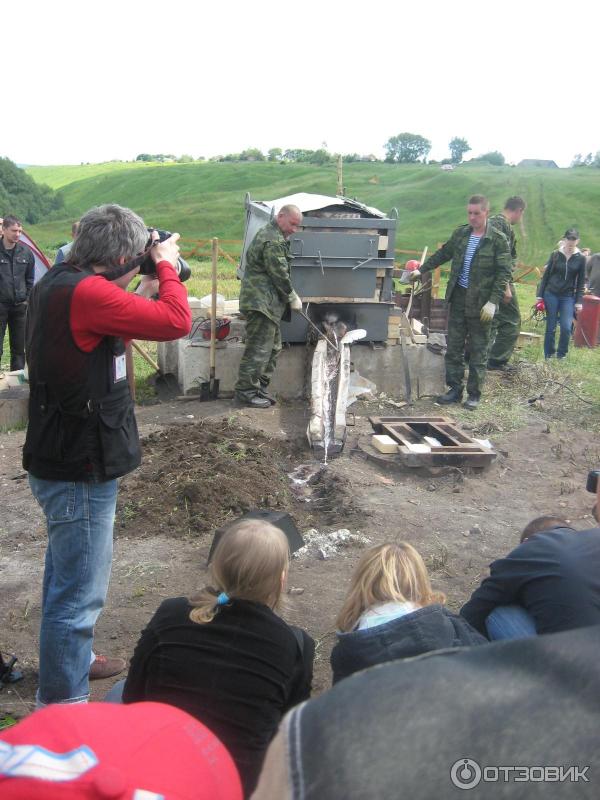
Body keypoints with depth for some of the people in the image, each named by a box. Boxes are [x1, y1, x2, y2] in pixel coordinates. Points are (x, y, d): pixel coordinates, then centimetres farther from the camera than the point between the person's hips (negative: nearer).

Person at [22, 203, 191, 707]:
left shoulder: (56, 284, 6)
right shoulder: (85, 292, -25)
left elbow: (114, 321, 18)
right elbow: (176, 322, -25)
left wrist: (151, 273, 6)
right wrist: (166, 266, -8)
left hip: (63, 461, 11)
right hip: (80, 471, -11)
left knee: (67, 576, 27)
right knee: (80, 593, 2)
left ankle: (72, 659, 48)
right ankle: (61, 704, 16)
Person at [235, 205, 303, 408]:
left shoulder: (268, 234, 19)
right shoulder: (273, 241, -16)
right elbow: (280, 275, -16)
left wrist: (289, 296, 21)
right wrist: (293, 298, -4)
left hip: (269, 303, 11)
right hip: (262, 302, -11)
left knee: (273, 347, 15)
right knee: (258, 349, -8)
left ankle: (261, 387, 23)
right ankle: (246, 390, -1)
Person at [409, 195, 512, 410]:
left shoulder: (498, 240, -9)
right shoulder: (460, 234, 6)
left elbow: (504, 273, -11)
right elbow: (443, 254, 21)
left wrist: (493, 302, -18)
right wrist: (422, 270, 20)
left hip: (480, 302, -5)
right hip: (458, 298, 5)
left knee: (478, 350, 4)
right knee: (454, 346, 9)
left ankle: (474, 394, 13)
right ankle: (455, 389, 20)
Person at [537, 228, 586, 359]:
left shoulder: (581, 258, 1)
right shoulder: (555, 255, 0)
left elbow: (581, 281, 4)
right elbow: (546, 275, 4)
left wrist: (579, 301, -1)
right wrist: (540, 295, 0)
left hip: (568, 297, 0)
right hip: (551, 294, 0)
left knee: (566, 327, -10)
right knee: (551, 327, 3)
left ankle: (561, 355, 7)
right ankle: (549, 355, 13)